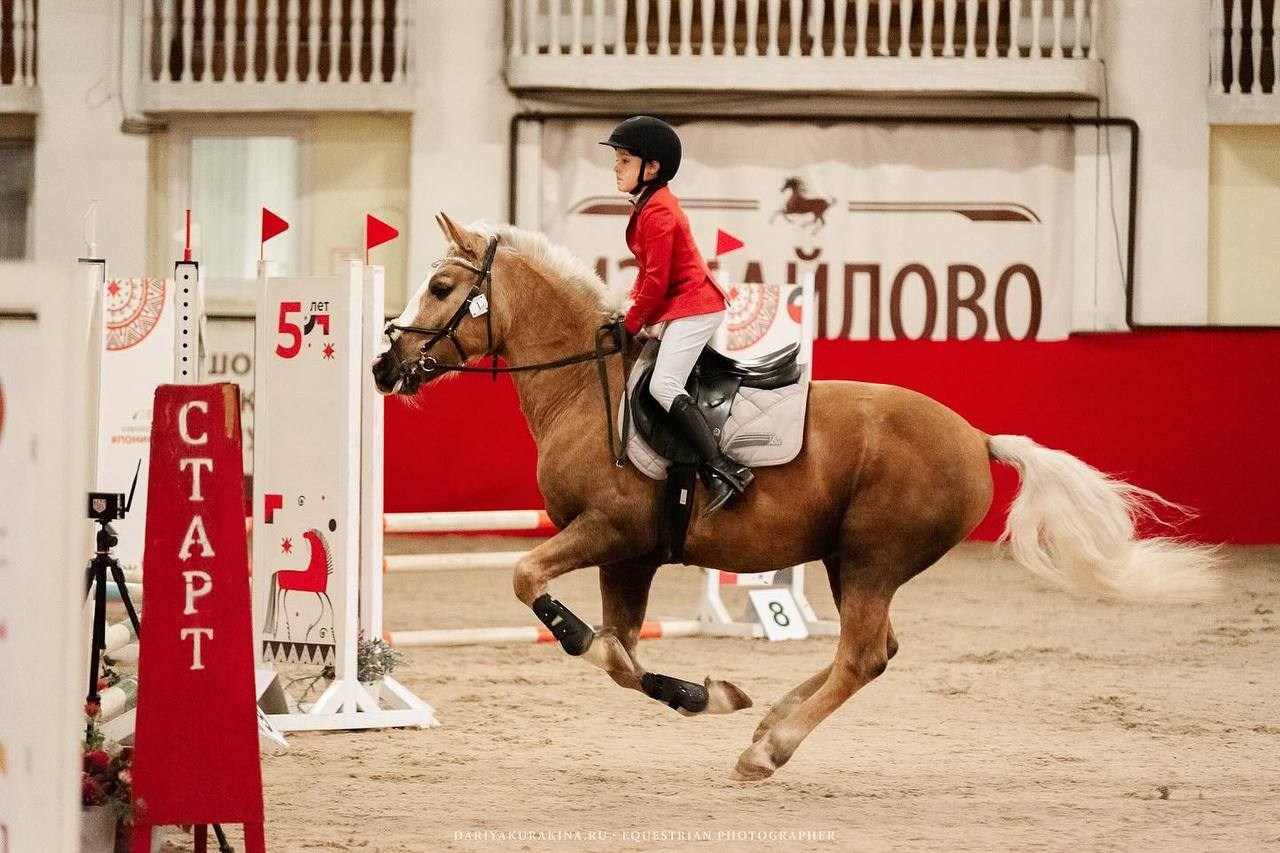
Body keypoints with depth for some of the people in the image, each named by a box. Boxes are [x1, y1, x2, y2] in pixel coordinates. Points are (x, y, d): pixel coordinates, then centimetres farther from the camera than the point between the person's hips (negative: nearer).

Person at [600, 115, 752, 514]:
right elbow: (649, 271, 22)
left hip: (691, 307, -11)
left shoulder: (657, 212, -18)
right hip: (678, 309, 11)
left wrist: (632, 323, -10)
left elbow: (656, 279, -19)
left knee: (663, 385, -21)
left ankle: (722, 471, -28)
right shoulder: (649, 205, 15)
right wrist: (634, 311, 13)